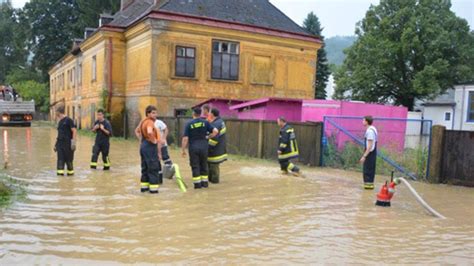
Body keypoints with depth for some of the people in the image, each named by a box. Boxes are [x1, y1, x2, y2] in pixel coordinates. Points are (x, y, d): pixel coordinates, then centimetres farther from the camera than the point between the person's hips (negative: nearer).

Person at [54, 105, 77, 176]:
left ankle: (70, 172, 14)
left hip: (67, 143, -7)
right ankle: (60, 172, 1)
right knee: (60, 159, 0)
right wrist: (56, 144, 21)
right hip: (60, 143, 7)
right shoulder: (60, 122, 16)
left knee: (68, 159, 2)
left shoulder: (68, 120, -7)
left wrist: (73, 142, -19)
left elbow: (74, 131, -12)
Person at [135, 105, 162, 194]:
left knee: (145, 167, 16)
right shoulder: (150, 122, -16)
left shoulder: (143, 121, 14)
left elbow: (137, 131, 28)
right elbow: (149, 132, -36)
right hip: (150, 146, -10)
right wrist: (153, 140, -20)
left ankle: (144, 186, 23)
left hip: (144, 145, 10)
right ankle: (153, 187, 0)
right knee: (153, 168, -3)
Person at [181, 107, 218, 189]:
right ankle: (204, 182, 20)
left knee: (195, 166, 6)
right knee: (204, 165, 15)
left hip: (193, 147, -2)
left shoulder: (189, 124, -6)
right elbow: (215, 131, -8)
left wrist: (183, 150, -2)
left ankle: (197, 183, 7)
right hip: (204, 146, 2)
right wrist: (208, 137, 5)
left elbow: (185, 138, -9)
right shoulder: (205, 122, 0)